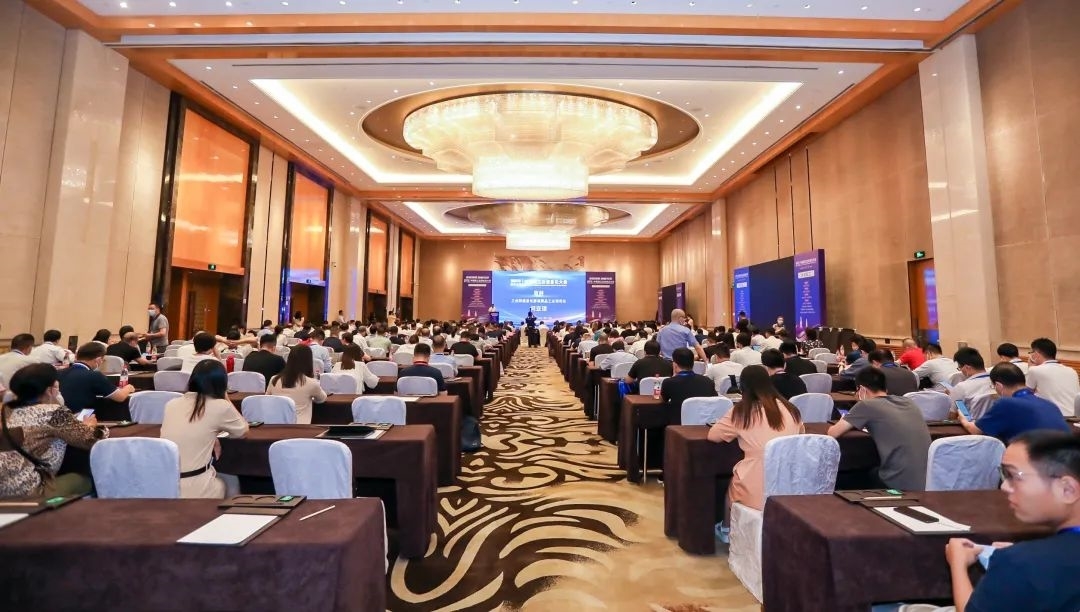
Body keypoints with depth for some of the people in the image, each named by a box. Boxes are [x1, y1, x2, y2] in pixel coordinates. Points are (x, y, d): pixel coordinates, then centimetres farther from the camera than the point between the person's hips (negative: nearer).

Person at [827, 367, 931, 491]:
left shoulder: (866, 405, -8)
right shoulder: (909, 403, 11)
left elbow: (832, 433, -7)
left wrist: (845, 423, 14)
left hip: (901, 486, -6)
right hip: (928, 484, 6)